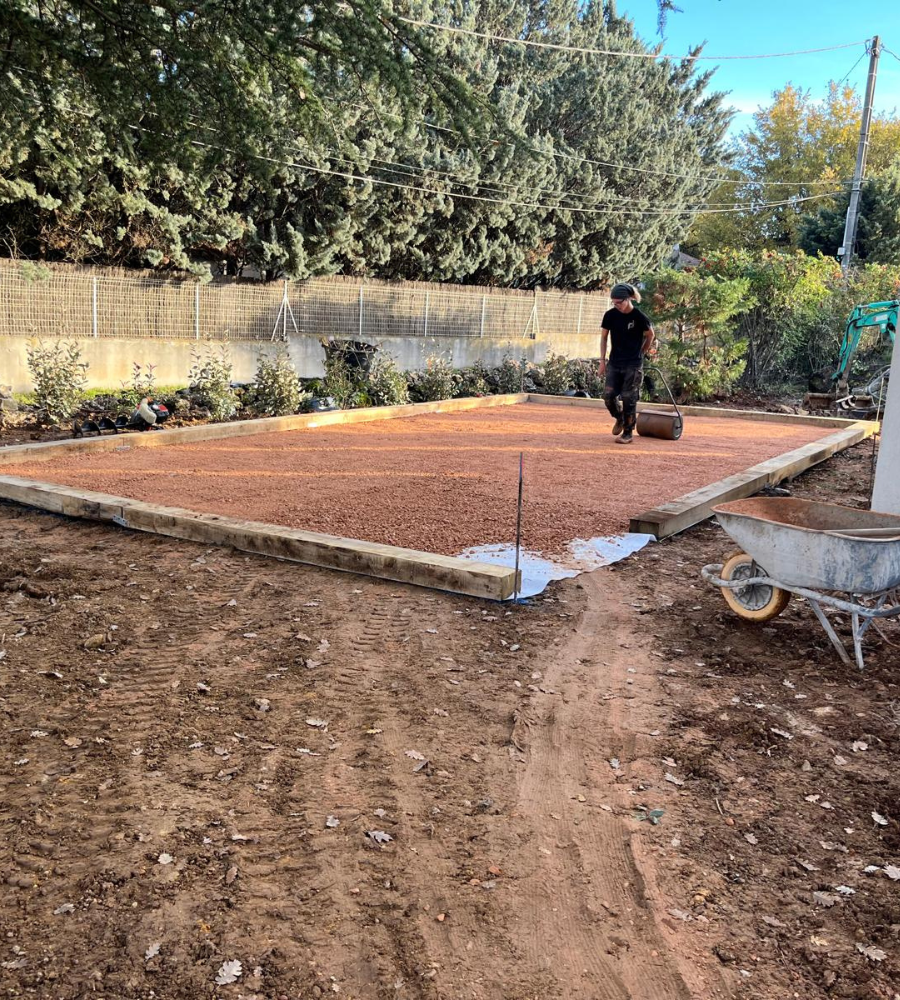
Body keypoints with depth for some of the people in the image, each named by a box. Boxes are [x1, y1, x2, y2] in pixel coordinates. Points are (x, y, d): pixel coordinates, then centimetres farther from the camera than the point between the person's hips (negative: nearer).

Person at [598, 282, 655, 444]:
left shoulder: (640, 317, -12)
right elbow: (604, 337, 8)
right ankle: (619, 418, 25)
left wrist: (641, 353, 9)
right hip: (614, 363, 4)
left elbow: (650, 336, 4)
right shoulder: (610, 315, -3)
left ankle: (628, 432, 9)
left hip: (633, 365, -4)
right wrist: (602, 361, 6)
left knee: (629, 398, -3)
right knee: (608, 395, -5)